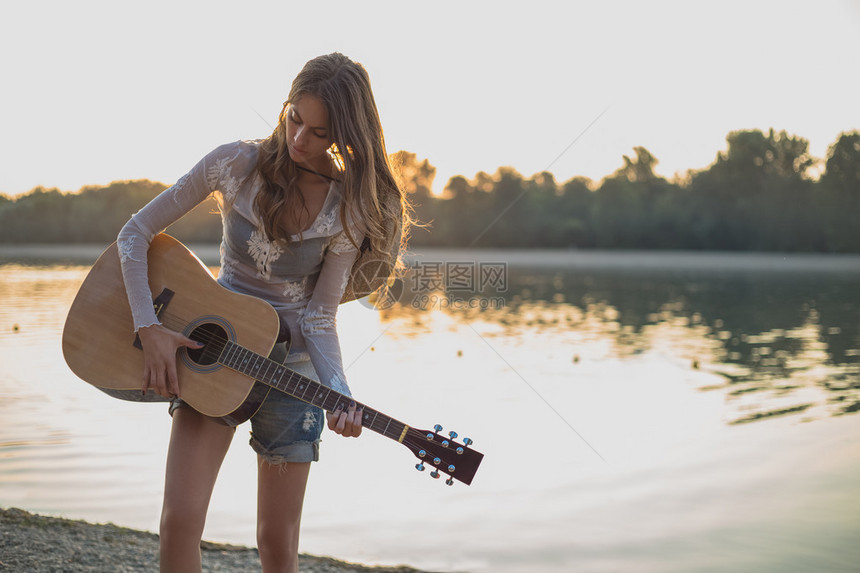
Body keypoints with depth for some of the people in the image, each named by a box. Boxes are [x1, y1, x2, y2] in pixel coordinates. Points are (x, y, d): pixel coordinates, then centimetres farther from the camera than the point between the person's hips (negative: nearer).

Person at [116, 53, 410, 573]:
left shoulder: (351, 207, -10)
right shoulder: (236, 164, -10)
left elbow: (320, 313, -8)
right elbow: (136, 233, -5)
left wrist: (340, 393, -23)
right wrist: (149, 328, -15)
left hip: (293, 362, 0)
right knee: (180, 520, -12)